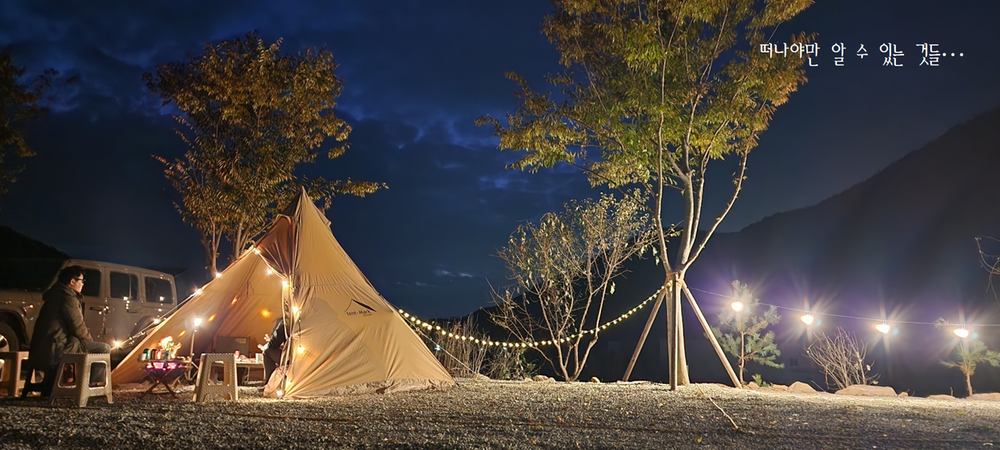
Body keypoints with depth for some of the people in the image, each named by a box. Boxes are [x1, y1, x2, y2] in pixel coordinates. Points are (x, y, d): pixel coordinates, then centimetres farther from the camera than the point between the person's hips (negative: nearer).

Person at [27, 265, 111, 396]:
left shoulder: (55, 295, 19)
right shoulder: (68, 297, -12)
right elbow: (78, 328, -14)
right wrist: (91, 341, 5)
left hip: (43, 349, 10)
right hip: (58, 347, -10)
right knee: (104, 349, -8)